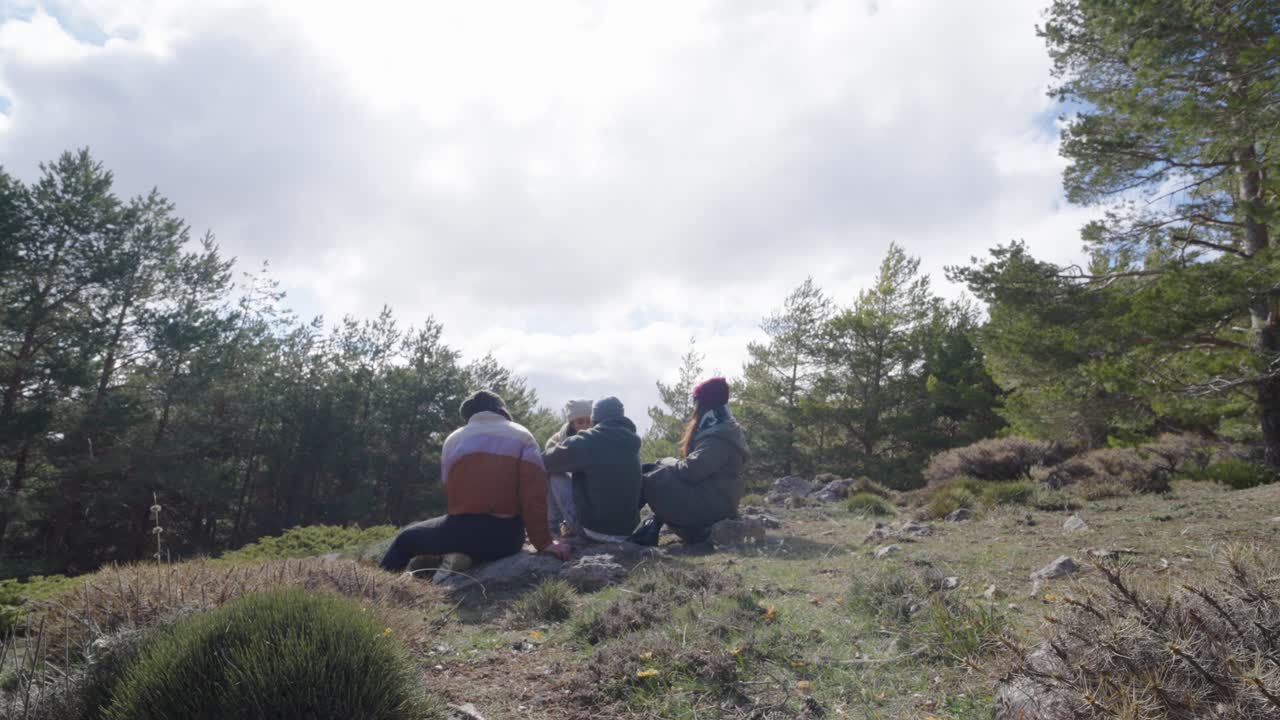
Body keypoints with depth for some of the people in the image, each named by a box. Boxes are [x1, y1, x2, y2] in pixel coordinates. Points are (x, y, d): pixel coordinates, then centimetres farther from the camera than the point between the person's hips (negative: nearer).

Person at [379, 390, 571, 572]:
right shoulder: (522, 436, 5)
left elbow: (450, 489, 16)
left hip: (462, 534, -1)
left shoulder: (453, 439, 11)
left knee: (406, 539, 22)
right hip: (508, 538, 1)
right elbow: (534, 494, -7)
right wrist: (544, 542, -8)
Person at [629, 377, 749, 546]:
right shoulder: (719, 432, 14)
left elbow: (691, 471, -23)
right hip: (712, 501, 10)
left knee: (652, 479, -12)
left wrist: (664, 462, -7)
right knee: (661, 471, 11)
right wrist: (662, 464, 7)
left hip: (711, 505, -10)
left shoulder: (719, 438, -18)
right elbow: (696, 468, 18)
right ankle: (653, 526, 1)